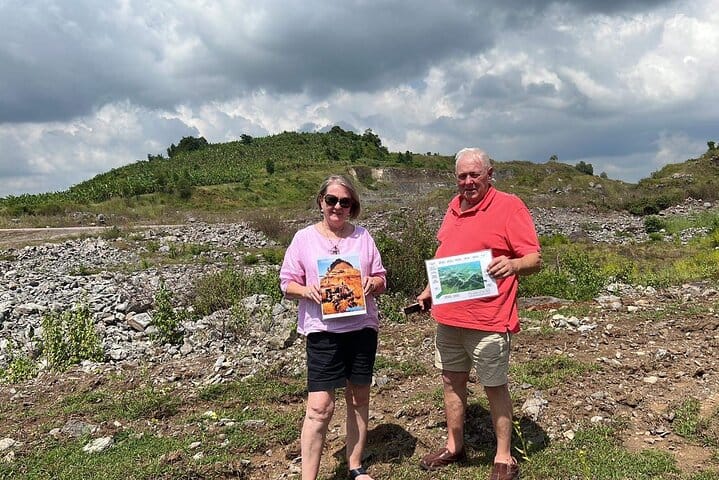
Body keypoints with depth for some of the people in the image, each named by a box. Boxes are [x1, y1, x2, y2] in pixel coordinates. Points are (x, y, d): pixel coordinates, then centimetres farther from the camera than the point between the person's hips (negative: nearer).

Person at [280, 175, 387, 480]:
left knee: (358, 398, 14)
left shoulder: (363, 236, 6)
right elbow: (287, 283, 2)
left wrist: (372, 283, -12)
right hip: (323, 330, -3)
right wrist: (306, 290, -19)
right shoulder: (304, 238, 0)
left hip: (363, 328, 3)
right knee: (320, 406, -8)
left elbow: (381, 280, 10)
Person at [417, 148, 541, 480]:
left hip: (488, 319, -7)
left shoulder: (509, 206, -10)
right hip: (448, 315, 7)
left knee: (495, 387, 6)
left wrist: (513, 265, -35)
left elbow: (535, 259, -14)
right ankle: (454, 447, 34)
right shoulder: (455, 206, 12)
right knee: (451, 380, 16)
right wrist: (429, 291, 23)